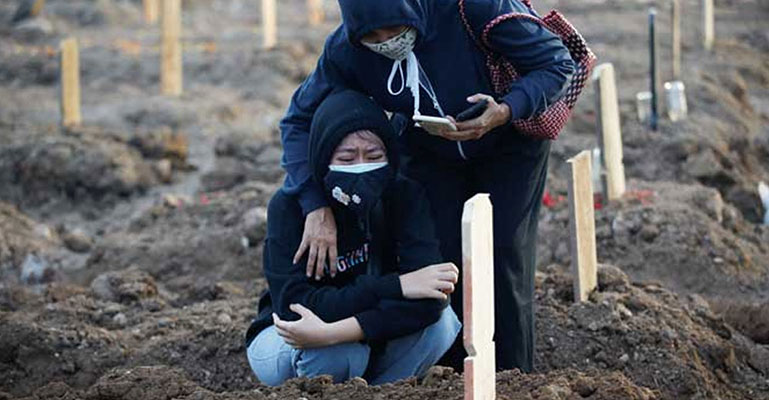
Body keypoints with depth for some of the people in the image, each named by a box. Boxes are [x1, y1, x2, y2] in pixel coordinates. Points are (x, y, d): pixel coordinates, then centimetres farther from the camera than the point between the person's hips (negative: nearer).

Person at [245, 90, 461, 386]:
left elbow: (428, 299, -30)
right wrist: (395, 285, -35)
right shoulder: (289, 207, -22)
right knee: (337, 355, -36)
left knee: (438, 320, -26)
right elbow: (296, 305, -31)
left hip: (371, 341, 3)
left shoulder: (405, 197, -17)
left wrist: (331, 332, -40)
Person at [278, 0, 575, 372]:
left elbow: (557, 63, -27)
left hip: (510, 140, -2)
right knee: (441, 256, -7)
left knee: (503, 254, -10)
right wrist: (317, 208, -29)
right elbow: (301, 120, -16)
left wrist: (505, 112, -45)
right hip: (429, 154, 3)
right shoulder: (345, 50, -28)